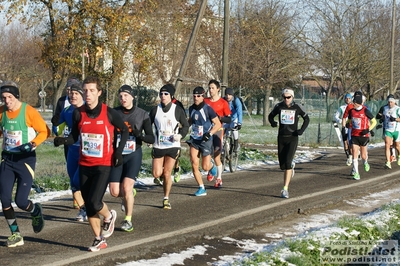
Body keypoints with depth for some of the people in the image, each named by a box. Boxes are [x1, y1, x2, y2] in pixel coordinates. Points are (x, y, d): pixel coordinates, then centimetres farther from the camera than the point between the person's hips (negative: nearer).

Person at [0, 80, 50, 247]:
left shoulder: (29, 111, -14)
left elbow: (45, 131, -9)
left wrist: (33, 144, -24)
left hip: (25, 159, -5)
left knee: (20, 201, -7)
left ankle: (36, 212, 29)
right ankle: (15, 235, 12)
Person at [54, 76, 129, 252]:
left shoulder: (109, 113, -10)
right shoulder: (78, 113, -2)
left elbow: (124, 130, 3)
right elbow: (74, 137, 4)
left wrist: (118, 151, -6)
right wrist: (63, 140, -17)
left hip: (103, 165, -4)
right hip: (84, 165, 4)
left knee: (94, 202, -16)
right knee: (88, 206, 7)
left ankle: (109, 216, 18)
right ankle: (99, 239, 23)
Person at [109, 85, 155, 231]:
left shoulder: (142, 114, -2)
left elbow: (151, 139, -2)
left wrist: (140, 135, -21)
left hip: (133, 155, -2)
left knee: (127, 187, -16)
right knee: (114, 191, -5)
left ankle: (128, 220, 3)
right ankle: (129, 195, 32)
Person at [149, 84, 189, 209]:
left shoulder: (177, 110, -3)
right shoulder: (155, 110, 2)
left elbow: (185, 125, 5)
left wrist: (180, 135, -12)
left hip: (173, 146, -2)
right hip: (158, 146, 2)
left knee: (167, 174, -5)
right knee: (157, 174, -4)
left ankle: (166, 199, 11)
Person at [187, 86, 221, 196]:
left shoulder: (208, 109, -13)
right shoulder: (191, 109, 3)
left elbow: (218, 124, -9)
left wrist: (209, 133, -21)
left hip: (205, 140, -4)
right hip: (194, 139, 4)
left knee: (205, 167, -1)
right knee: (194, 165, -8)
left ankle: (212, 165, 37)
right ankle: (201, 188, 4)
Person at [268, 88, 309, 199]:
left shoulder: (297, 107, -4)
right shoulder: (279, 106, 2)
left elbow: (307, 119, 8)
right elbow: (271, 115, 17)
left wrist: (302, 130, -8)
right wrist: (272, 122, -6)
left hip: (293, 138, -3)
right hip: (281, 138, 3)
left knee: (287, 163, -16)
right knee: (282, 164, 7)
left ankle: (285, 189, -13)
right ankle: (291, 165, 46)